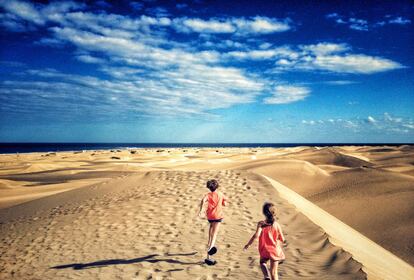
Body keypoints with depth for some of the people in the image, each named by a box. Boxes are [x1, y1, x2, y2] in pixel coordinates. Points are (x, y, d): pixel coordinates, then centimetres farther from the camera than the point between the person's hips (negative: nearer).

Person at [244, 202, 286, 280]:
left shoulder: (261, 224, -16)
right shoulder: (277, 225, -9)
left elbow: (256, 235, -29)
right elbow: (282, 239, -3)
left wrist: (248, 244, -17)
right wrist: (284, 241, 21)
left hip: (265, 250, -1)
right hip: (275, 250, 1)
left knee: (262, 262, 29)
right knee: (274, 272, 12)